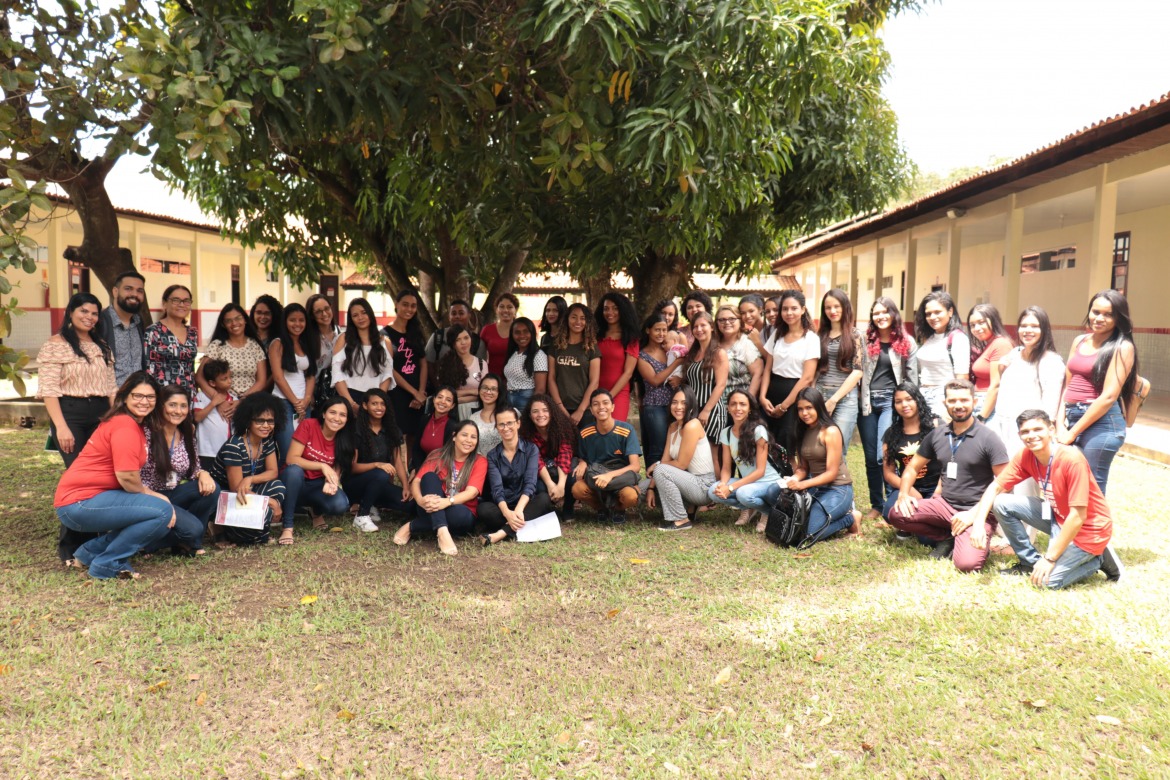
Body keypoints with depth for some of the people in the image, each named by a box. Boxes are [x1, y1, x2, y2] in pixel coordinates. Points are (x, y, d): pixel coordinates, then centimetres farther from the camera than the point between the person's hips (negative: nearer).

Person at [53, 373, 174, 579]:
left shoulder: (136, 426, 16)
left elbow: (133, 480, 12)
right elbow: (127, 478, -21)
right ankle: (107, 564, -5)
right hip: (79, 503, -10)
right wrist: (159, 498, -7)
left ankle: (90, 552, 12)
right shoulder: (125, 426, -15)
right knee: (163, 512, -19)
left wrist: (158, 498, -1)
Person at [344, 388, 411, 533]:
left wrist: (406, 486, -16)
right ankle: (361, 516, -17)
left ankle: (370, 506, 5)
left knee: (411, 503, -20)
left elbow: (398, 461, 0)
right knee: (381, 475, -37)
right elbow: (352, 467, -14)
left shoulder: (391, 430, 4)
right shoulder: (357, 431, -11)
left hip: (379, 485, 5)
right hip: (354, 484, -5)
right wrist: (376, 465, -32)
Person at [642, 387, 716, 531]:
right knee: (641, 488, 10)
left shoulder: (692, 426, -19)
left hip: (704, 486, -9)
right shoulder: (673, 426, 8)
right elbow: (665, 460, 5)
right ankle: (687, 507, 13)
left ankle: (680, 520, -15)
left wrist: (656, 465, -3)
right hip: (688, 480, 9)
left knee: (661, 470, -28)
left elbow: (681, 464, -19)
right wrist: (651, 488, -4)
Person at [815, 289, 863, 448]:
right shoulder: (820, 335, 11)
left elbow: (857, 371, -4)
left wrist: (834, 399, -9)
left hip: (845, 398, -3)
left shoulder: (854, 335, 3)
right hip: (820, 396, 3)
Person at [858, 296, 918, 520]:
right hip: (868, 401, 3)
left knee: (884, 456, -13)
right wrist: (860, 399, -1)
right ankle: (876, 504, 20)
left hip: (891, 401, -3)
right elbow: (857, 370, 6)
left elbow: (912, 377, 4)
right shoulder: (866, 340, 6)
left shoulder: (906, 343, 2)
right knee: (871, 458, 8)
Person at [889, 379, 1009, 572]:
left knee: (967, 563, -28)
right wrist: (904, 493, -5)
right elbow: (913, 467, 15)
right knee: (897, 514, -18)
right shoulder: (937, 434, 5)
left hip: (976, 511, -5)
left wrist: (976, 514, -18)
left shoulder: (988, 438, -10)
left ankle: (977, 543, 9)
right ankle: (947, 539, 4)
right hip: (944, 504, 5)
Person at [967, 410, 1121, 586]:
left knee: (1047, 580, -19)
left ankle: (1098, 558, 5)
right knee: (1001, 504, -9)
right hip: (1059, 516, 6)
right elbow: (996, 487, -4)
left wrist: (1050, 558, -23)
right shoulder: (1025, 456, -9)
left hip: (1087, 528, -6)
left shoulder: (1072, 459, -28)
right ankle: (1030, 562, 6)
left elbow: (1077, 516, -27)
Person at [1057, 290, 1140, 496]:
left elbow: (1109, 396, -13)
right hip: (1072, 418, 6)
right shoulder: (1080, 341, 12)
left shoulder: (1122, 347, -6)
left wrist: (1072, 433, -11)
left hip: (1101, 424, -6)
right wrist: (1060, 424, -1)